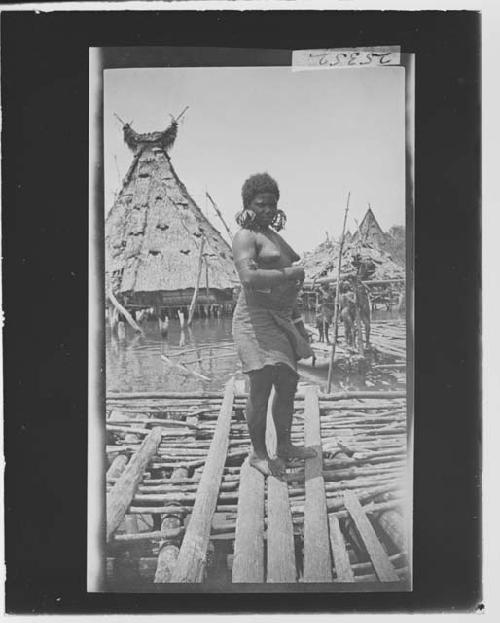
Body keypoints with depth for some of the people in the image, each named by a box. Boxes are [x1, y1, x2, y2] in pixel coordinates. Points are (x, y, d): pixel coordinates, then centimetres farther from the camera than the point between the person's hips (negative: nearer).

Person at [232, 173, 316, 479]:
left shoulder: (274, 235, 19)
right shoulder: (245, 237, -10)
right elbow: (248, 277, -27)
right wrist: (290, 274, -19)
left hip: (282, 320, 9)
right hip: (256, 318, -9)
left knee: (288, 384, 15)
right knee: (262, 387, -6)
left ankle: (284, 446, 29)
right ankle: (258, 454, 7)